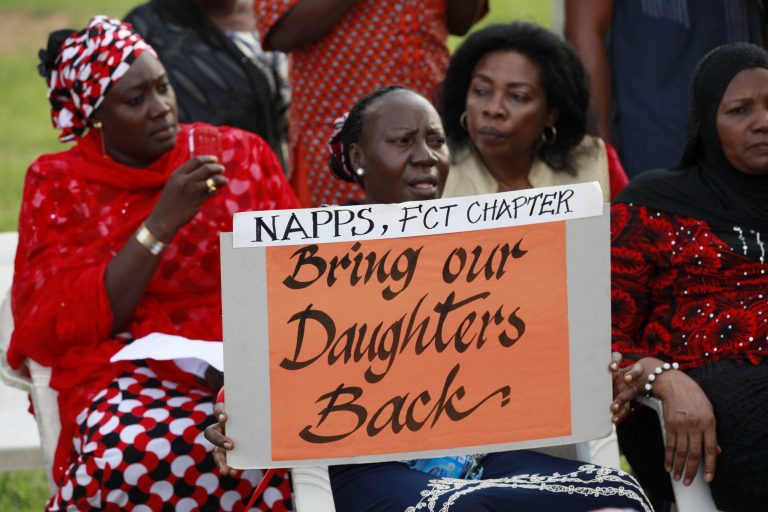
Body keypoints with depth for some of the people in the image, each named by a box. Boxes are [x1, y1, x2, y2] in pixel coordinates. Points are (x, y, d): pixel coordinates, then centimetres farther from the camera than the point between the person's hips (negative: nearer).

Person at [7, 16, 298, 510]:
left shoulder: (241, 154, 11)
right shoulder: (59, 185, 5)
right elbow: (65, 328, -6)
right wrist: (162, 222, -14)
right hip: (128, 375, -2)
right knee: (128, 456, -39)